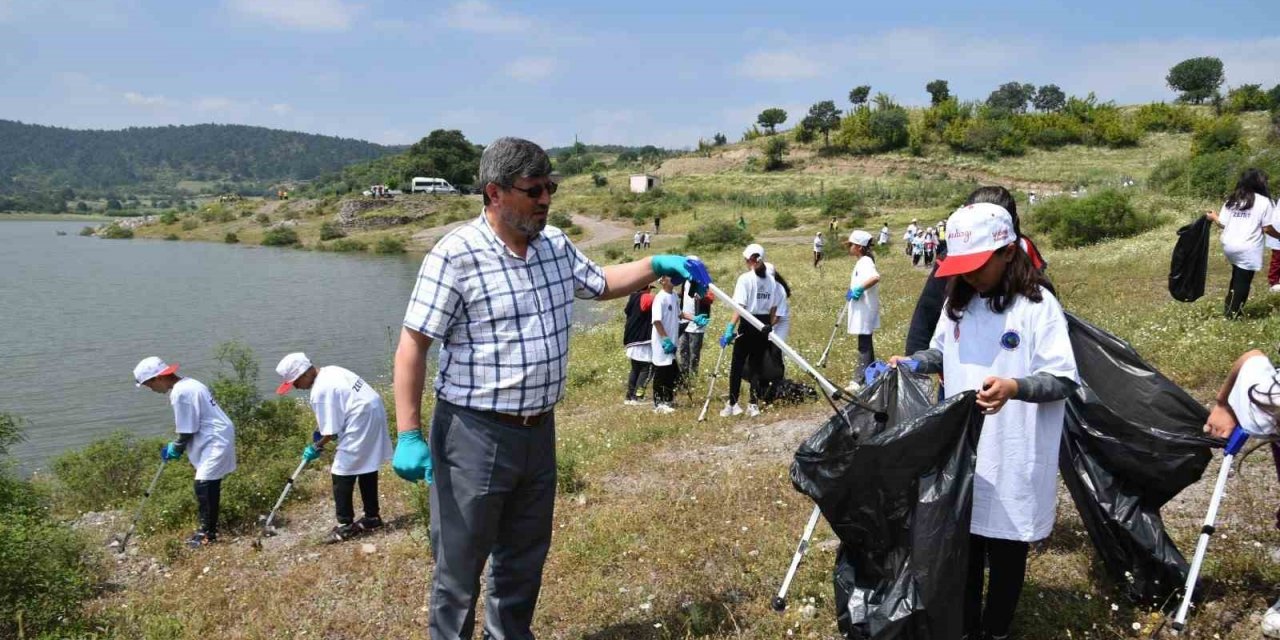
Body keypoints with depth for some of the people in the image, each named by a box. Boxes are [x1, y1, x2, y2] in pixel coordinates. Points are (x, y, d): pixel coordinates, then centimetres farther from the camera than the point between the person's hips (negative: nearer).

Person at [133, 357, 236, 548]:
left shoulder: (180, 392, -19)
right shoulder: (187, 385, 12)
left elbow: (187, 431, -16)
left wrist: (175, 449, 0)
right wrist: (177, 447, 13)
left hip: (215, 441, -11)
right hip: (216, 438, 11)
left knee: (204, 485, -8)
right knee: (208, 485, 15)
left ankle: (208, 533, 1)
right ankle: (208, 528, 25)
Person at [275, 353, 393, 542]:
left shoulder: (320, 392, -19)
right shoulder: (330, 371, 9)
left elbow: (331, 431, -15)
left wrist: (316, 447, 3)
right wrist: (320, 428, 19)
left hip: (361, 424, -10)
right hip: (373, 414, 10)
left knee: (342, 474, 0)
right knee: (366, 469, 20)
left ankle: (345, 524, 6)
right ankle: (372, 516, 31)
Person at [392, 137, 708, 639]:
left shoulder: (556, 245, 5)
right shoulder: (456, 254, -17)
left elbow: (600, 283, 24)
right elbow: (412, 345, -16)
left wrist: (657, 266, 10)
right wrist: (408, 435, -19)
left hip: (539, 431, 7)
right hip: (475, 434, -7)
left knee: (526, 556, 21)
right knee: (460, 563, 5)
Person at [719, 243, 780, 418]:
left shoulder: (745, 278, -9)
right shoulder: (771, 281, 7)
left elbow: (739, 307, -17)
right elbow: (773, 309, 7)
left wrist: (730, 328, -19)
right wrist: (769, 327, 17)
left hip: (748, 325, -5)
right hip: (764, 326, 5)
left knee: (737, 364, 4)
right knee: (756, 364, 11)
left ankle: (732, 404, 4)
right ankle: (754, 404, 9)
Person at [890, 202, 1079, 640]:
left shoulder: (1037, 305, -13)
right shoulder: (957, 303, 6)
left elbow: (1064, 380, -16)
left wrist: (1014, 387, -34)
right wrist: (910, 364, 2)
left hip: (1012, 459, -5)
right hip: (961, 452, 5)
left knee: (1005, 549, 9)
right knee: (963, 543, 15)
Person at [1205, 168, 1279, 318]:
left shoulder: (1232, 200, 7)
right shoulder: (1264, 201, -7)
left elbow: (1223, 223, 7)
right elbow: (1267, 228, -7)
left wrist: (1214, 217, 27)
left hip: (1229, 246, 5)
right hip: (1248, 249, -5)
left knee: (1237, 277, 22)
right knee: (1243, 282, 6)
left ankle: (1229, 307, 26)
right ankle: (1233, 313, 11)